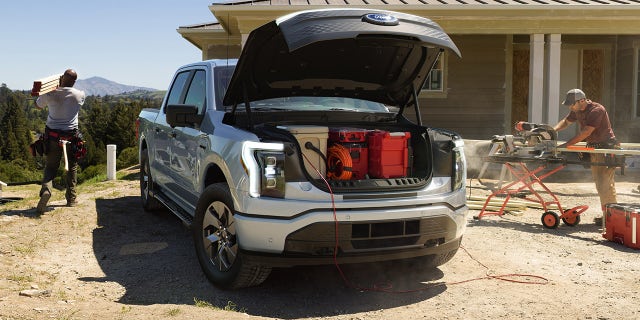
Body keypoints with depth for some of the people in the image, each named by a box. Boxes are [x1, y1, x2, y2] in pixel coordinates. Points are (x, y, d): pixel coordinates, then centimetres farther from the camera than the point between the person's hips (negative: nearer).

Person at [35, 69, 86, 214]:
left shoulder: (50, 94, -7)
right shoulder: (80, 95, -7)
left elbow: (38, 105, 12)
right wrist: (64, 86, 24)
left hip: (52, 135, 0)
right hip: (71, 135, 0)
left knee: (50, 167, 9)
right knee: (72, 167, 16)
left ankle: (46, 188, -21)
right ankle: (71, 198, 19)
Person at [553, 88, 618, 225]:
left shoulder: (597, 110, -21)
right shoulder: (577, 111, 6)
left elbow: (586, 132, -27)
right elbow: (566, 121, 21)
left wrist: (566, 145, -28)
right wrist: (554, 130, 0)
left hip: (606, 148, -9)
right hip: (594, 148, 9)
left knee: (605, 183, -12)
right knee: (599, 183, 11)